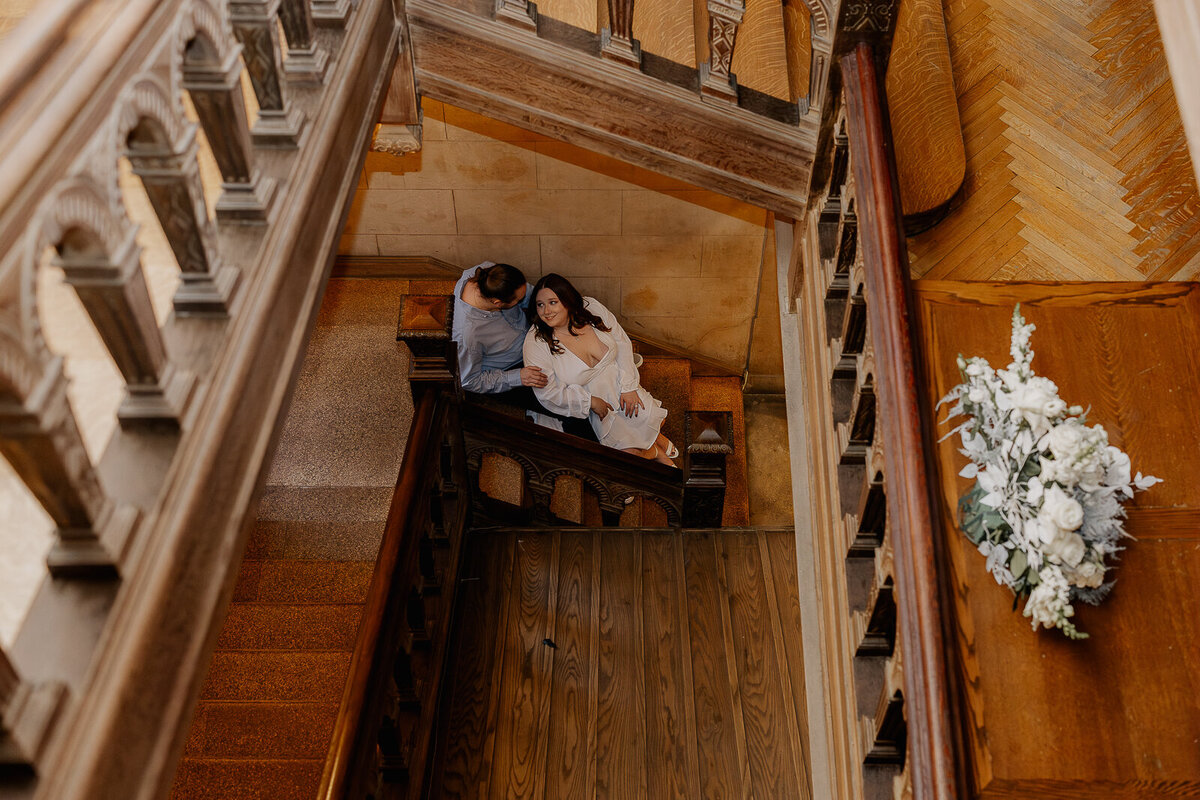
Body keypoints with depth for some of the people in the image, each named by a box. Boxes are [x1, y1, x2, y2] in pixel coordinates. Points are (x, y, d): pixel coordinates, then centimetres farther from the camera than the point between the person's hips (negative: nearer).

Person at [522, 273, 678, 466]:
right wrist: (591, 402, -18)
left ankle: (656, 436, 22)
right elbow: (547, 392, -17)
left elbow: (622, 342, -3)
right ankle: (653, 452, 19)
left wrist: (628, 387, -11)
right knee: (629, 451, -18)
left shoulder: (591, 308, -13)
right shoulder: (536, 342, -21)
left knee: (651, 419, -18)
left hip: (619, 383, 3)